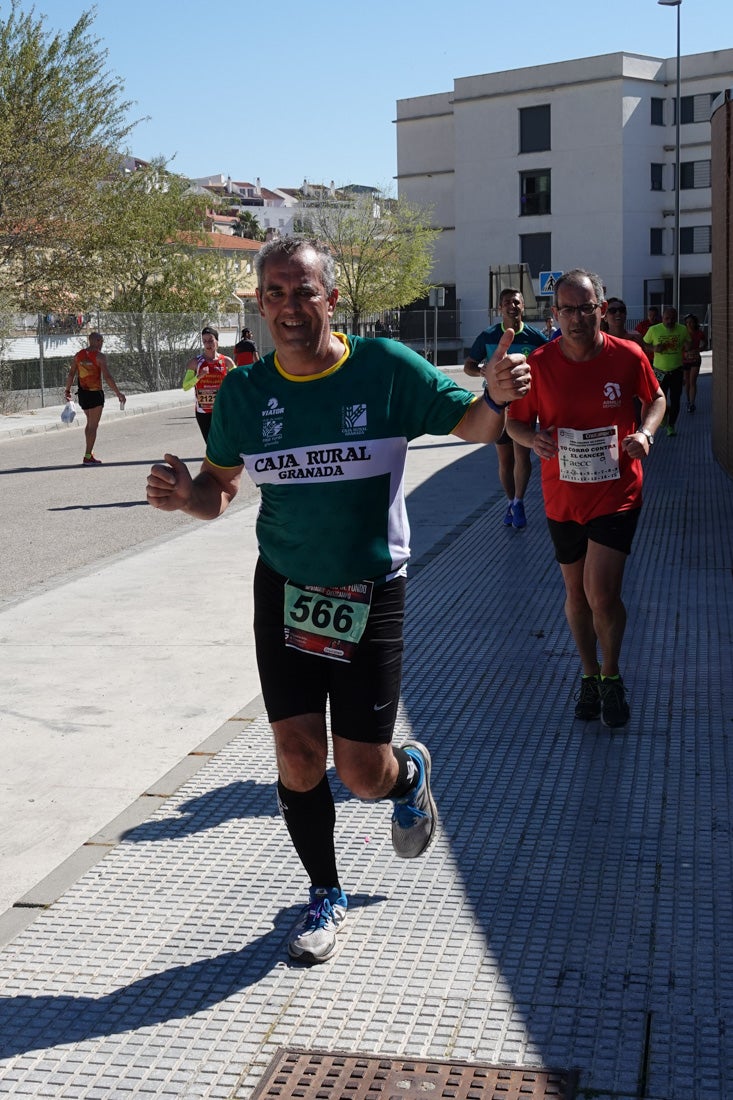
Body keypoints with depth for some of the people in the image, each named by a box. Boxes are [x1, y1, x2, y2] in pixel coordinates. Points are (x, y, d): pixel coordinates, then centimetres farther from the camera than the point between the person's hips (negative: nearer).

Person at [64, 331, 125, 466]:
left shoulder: (79, 355, 6)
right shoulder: (100, 356, -11)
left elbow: (71, 374, 8)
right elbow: (107, 377, -18)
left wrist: (67, 390, 21)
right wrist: (118, 393, -14)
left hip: (82, 393, 6)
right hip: (95, 394, -6)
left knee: (90, 423, 22)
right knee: (93, 426, -1)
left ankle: (89, 453, 26)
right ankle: (87, 457, -2)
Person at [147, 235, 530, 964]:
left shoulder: (385, 368, -10)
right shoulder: (243, 391, -3)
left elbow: (474, 427, -2)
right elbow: (221, 484, 9)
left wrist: (496, 396, -25)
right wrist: (187, 495, -15)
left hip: (370, 593, -2)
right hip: (285, 589, 2)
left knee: (363, 774, 0)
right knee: (298, 757, 2)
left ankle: (410, 773, 40)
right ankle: (325, 894, 28)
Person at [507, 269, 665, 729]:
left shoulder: (629, 356, -9)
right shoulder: (539, 363, -8)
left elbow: (656, 399, 9)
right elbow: (516, 421, 2)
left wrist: (645, 432, -11)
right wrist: (532, 438, -21)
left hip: (617, 495, -2)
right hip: (562, 498, 2)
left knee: (602, 594, -10)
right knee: (577, 593, 15)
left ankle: (611, 675, 17)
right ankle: (590, 674, 36)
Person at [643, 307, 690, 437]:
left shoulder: (682, 330, -1)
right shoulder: (654, 330, -6)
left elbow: (688, 345, 12)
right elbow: (644, 344, 5)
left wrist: (687, 346, -13)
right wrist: (654, 348, -15)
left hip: (676, 370, 1)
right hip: (660, 370, -1)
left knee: (675, 400, 3)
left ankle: (671, 425, 20)